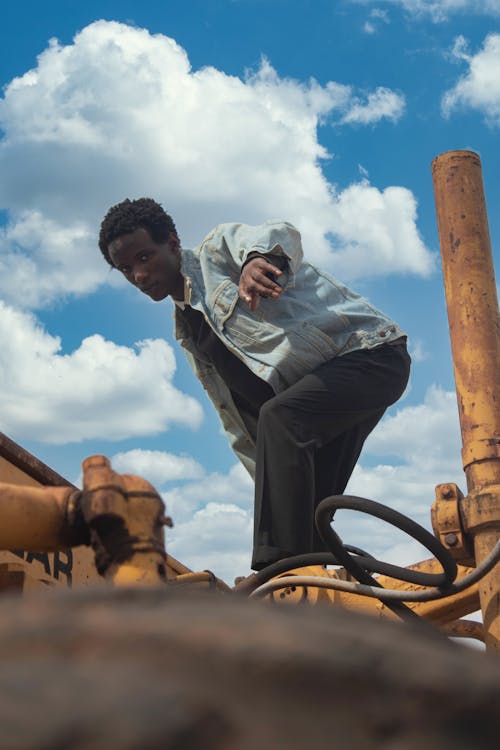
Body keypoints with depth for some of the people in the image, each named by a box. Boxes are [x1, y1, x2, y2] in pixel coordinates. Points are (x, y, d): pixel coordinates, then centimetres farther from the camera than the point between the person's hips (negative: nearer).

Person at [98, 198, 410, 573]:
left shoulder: (216, 250, -3)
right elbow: (241, 424, 17)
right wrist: (275, 493, 11)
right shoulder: (189, 335, 17)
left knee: (278, 417, -31)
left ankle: (279, 569, -35)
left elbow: (281, 234, -27)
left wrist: (258, 258, -51)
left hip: (369, 350, -9)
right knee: (304, 509, -1)